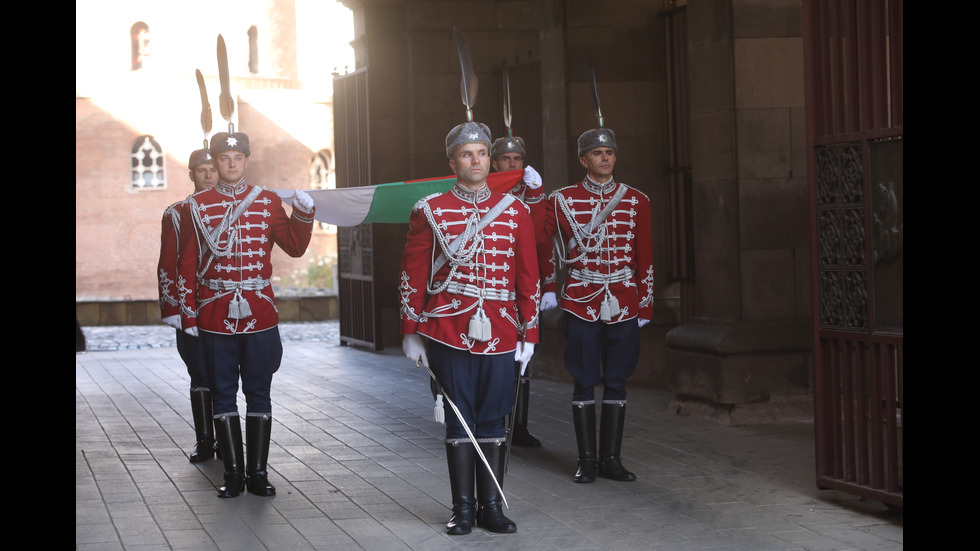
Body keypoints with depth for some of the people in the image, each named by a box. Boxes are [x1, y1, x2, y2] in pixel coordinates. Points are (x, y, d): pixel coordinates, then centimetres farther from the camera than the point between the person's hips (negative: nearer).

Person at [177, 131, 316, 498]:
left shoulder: (268, 202, 5)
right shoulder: (196, 207, 2)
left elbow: (295, 247, 4)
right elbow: (187, 266, 3)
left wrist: (304, 213, -12)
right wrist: (189, 316, 0)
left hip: (260, 316, 1)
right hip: (215, 317, -1)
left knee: (259, 395, 4)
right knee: (224, 395, 4)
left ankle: (258, 472, 11)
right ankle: (233, 475, 11)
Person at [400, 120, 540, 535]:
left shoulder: (515, 211, 7)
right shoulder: (429, 212, 2)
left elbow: (528, 276, 8)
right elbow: (412, 275, 4)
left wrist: (529, 333, 5)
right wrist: (410, 331, 2)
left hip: (499, 335, 2)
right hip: (448, 333, -1)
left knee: (493, 421, 6)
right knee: (460, 420, 3)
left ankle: (491, 506, 14)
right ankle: (463, 508, 10)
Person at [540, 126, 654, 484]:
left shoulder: (636, 202, 6)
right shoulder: (562, 200, 1)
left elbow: (645, 257, 7)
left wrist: (645, 304, 5)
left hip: (623, 304, 2)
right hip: (581, 303, -2)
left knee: (617, 383, 5)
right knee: (584, 383, 1)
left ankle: (611, 458, 13)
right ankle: (587, 460, 9)